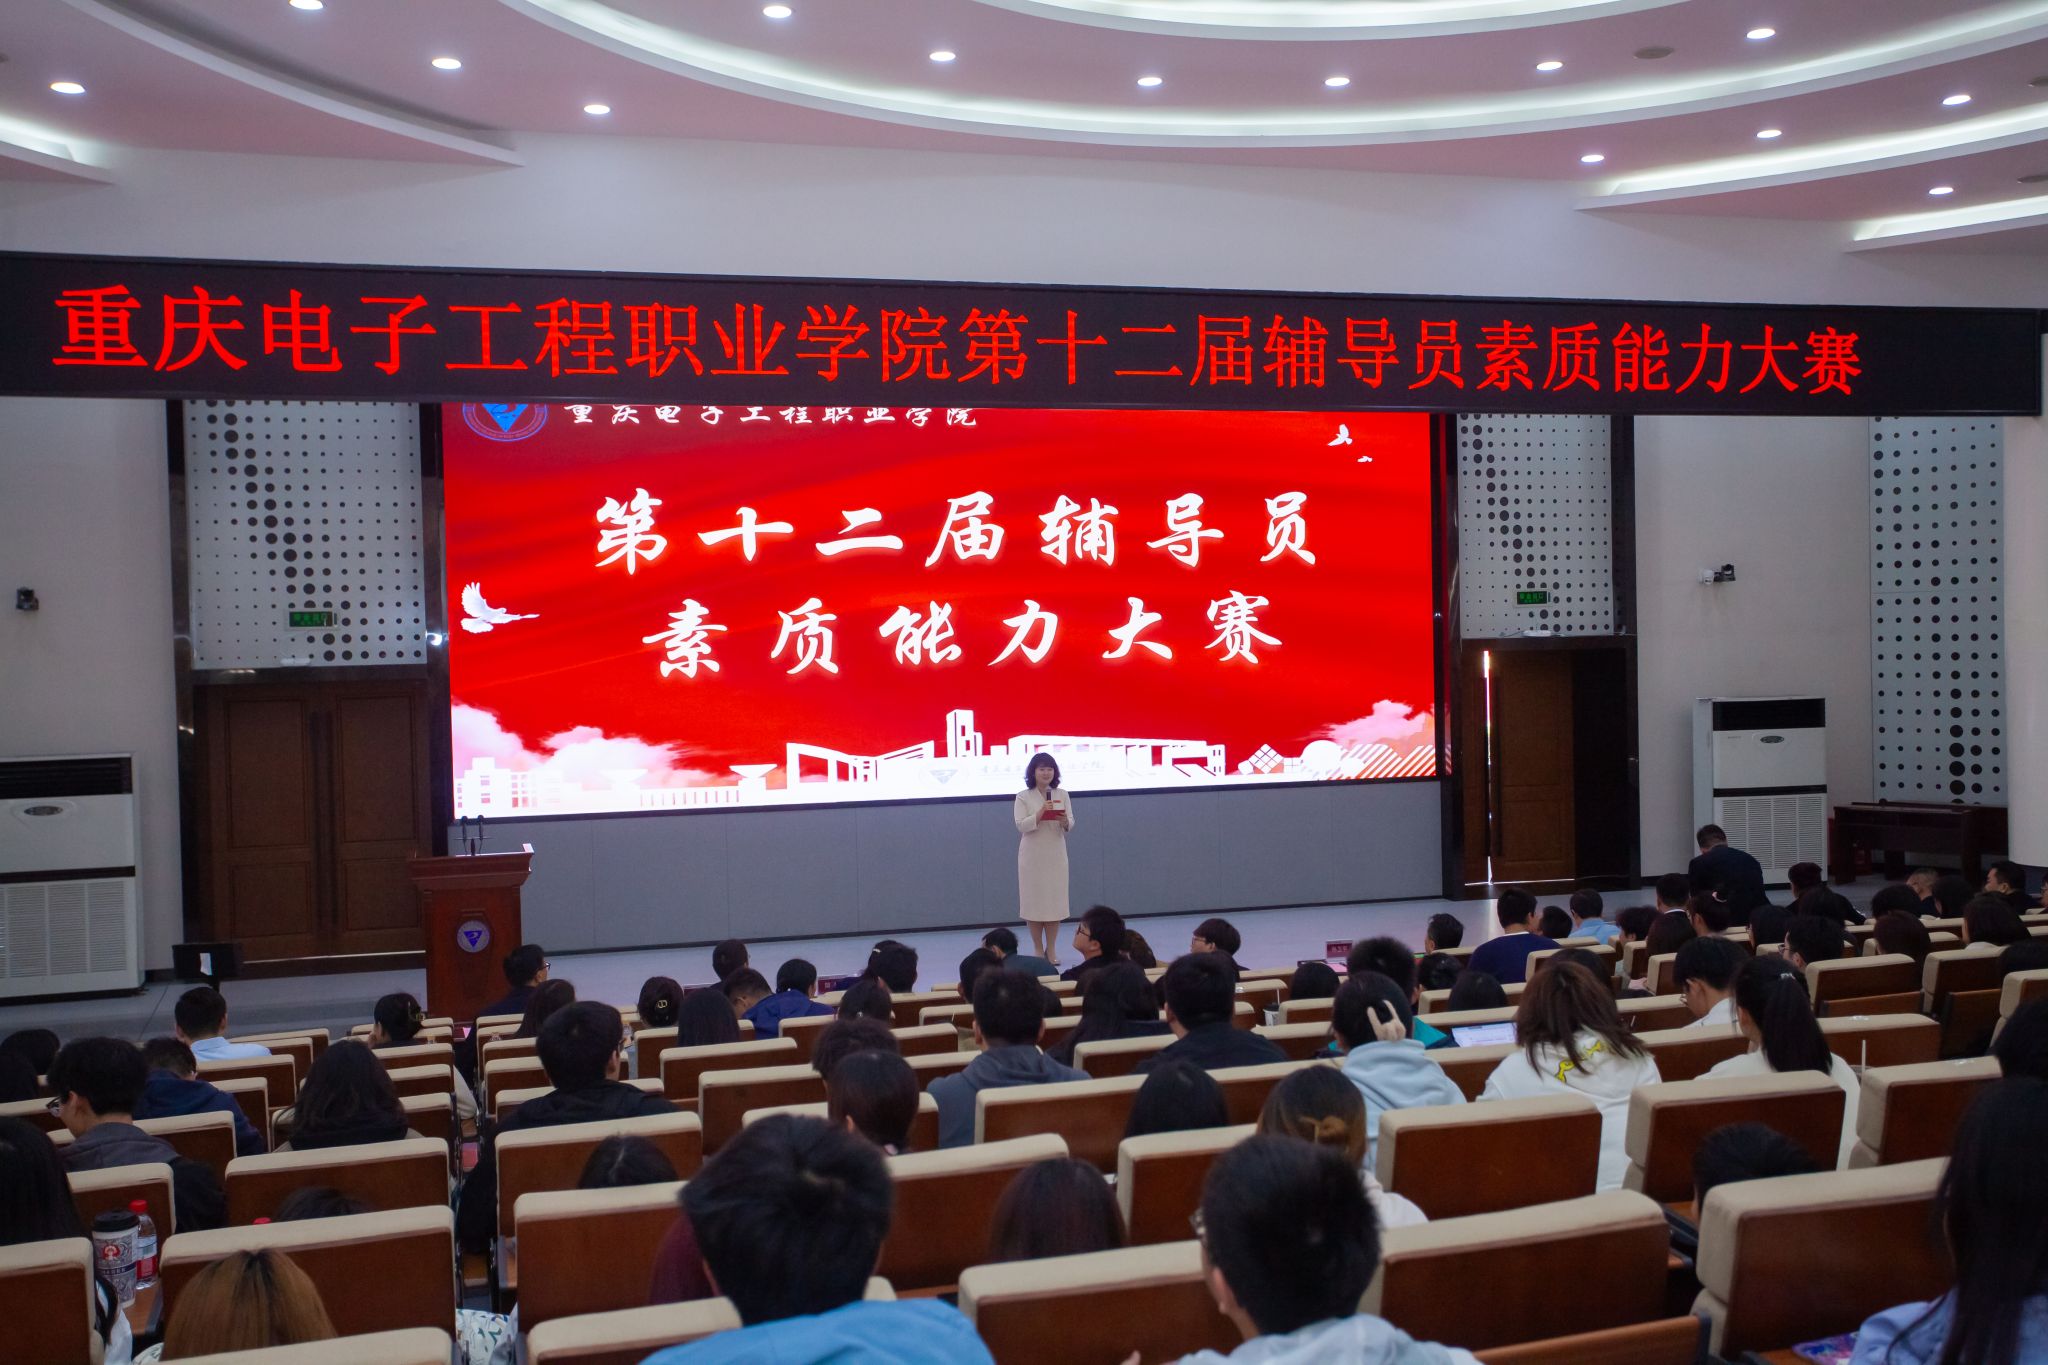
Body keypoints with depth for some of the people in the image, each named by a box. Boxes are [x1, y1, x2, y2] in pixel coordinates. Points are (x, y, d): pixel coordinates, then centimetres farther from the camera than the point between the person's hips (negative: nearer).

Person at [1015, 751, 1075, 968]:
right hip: (1032, 855, -2)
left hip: (1056, 854, 2)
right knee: (1033, 901, 2)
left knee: (1055, 900, 4)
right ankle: (1038, 949, 13)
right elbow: (1021, 825, -12)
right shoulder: (1023, 797, -3)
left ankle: (1051, 949, 14)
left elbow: (1070, 825, 1)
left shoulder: (1062, 795, 4)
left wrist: (1065, 822, -22)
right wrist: (1040, 814, -26)